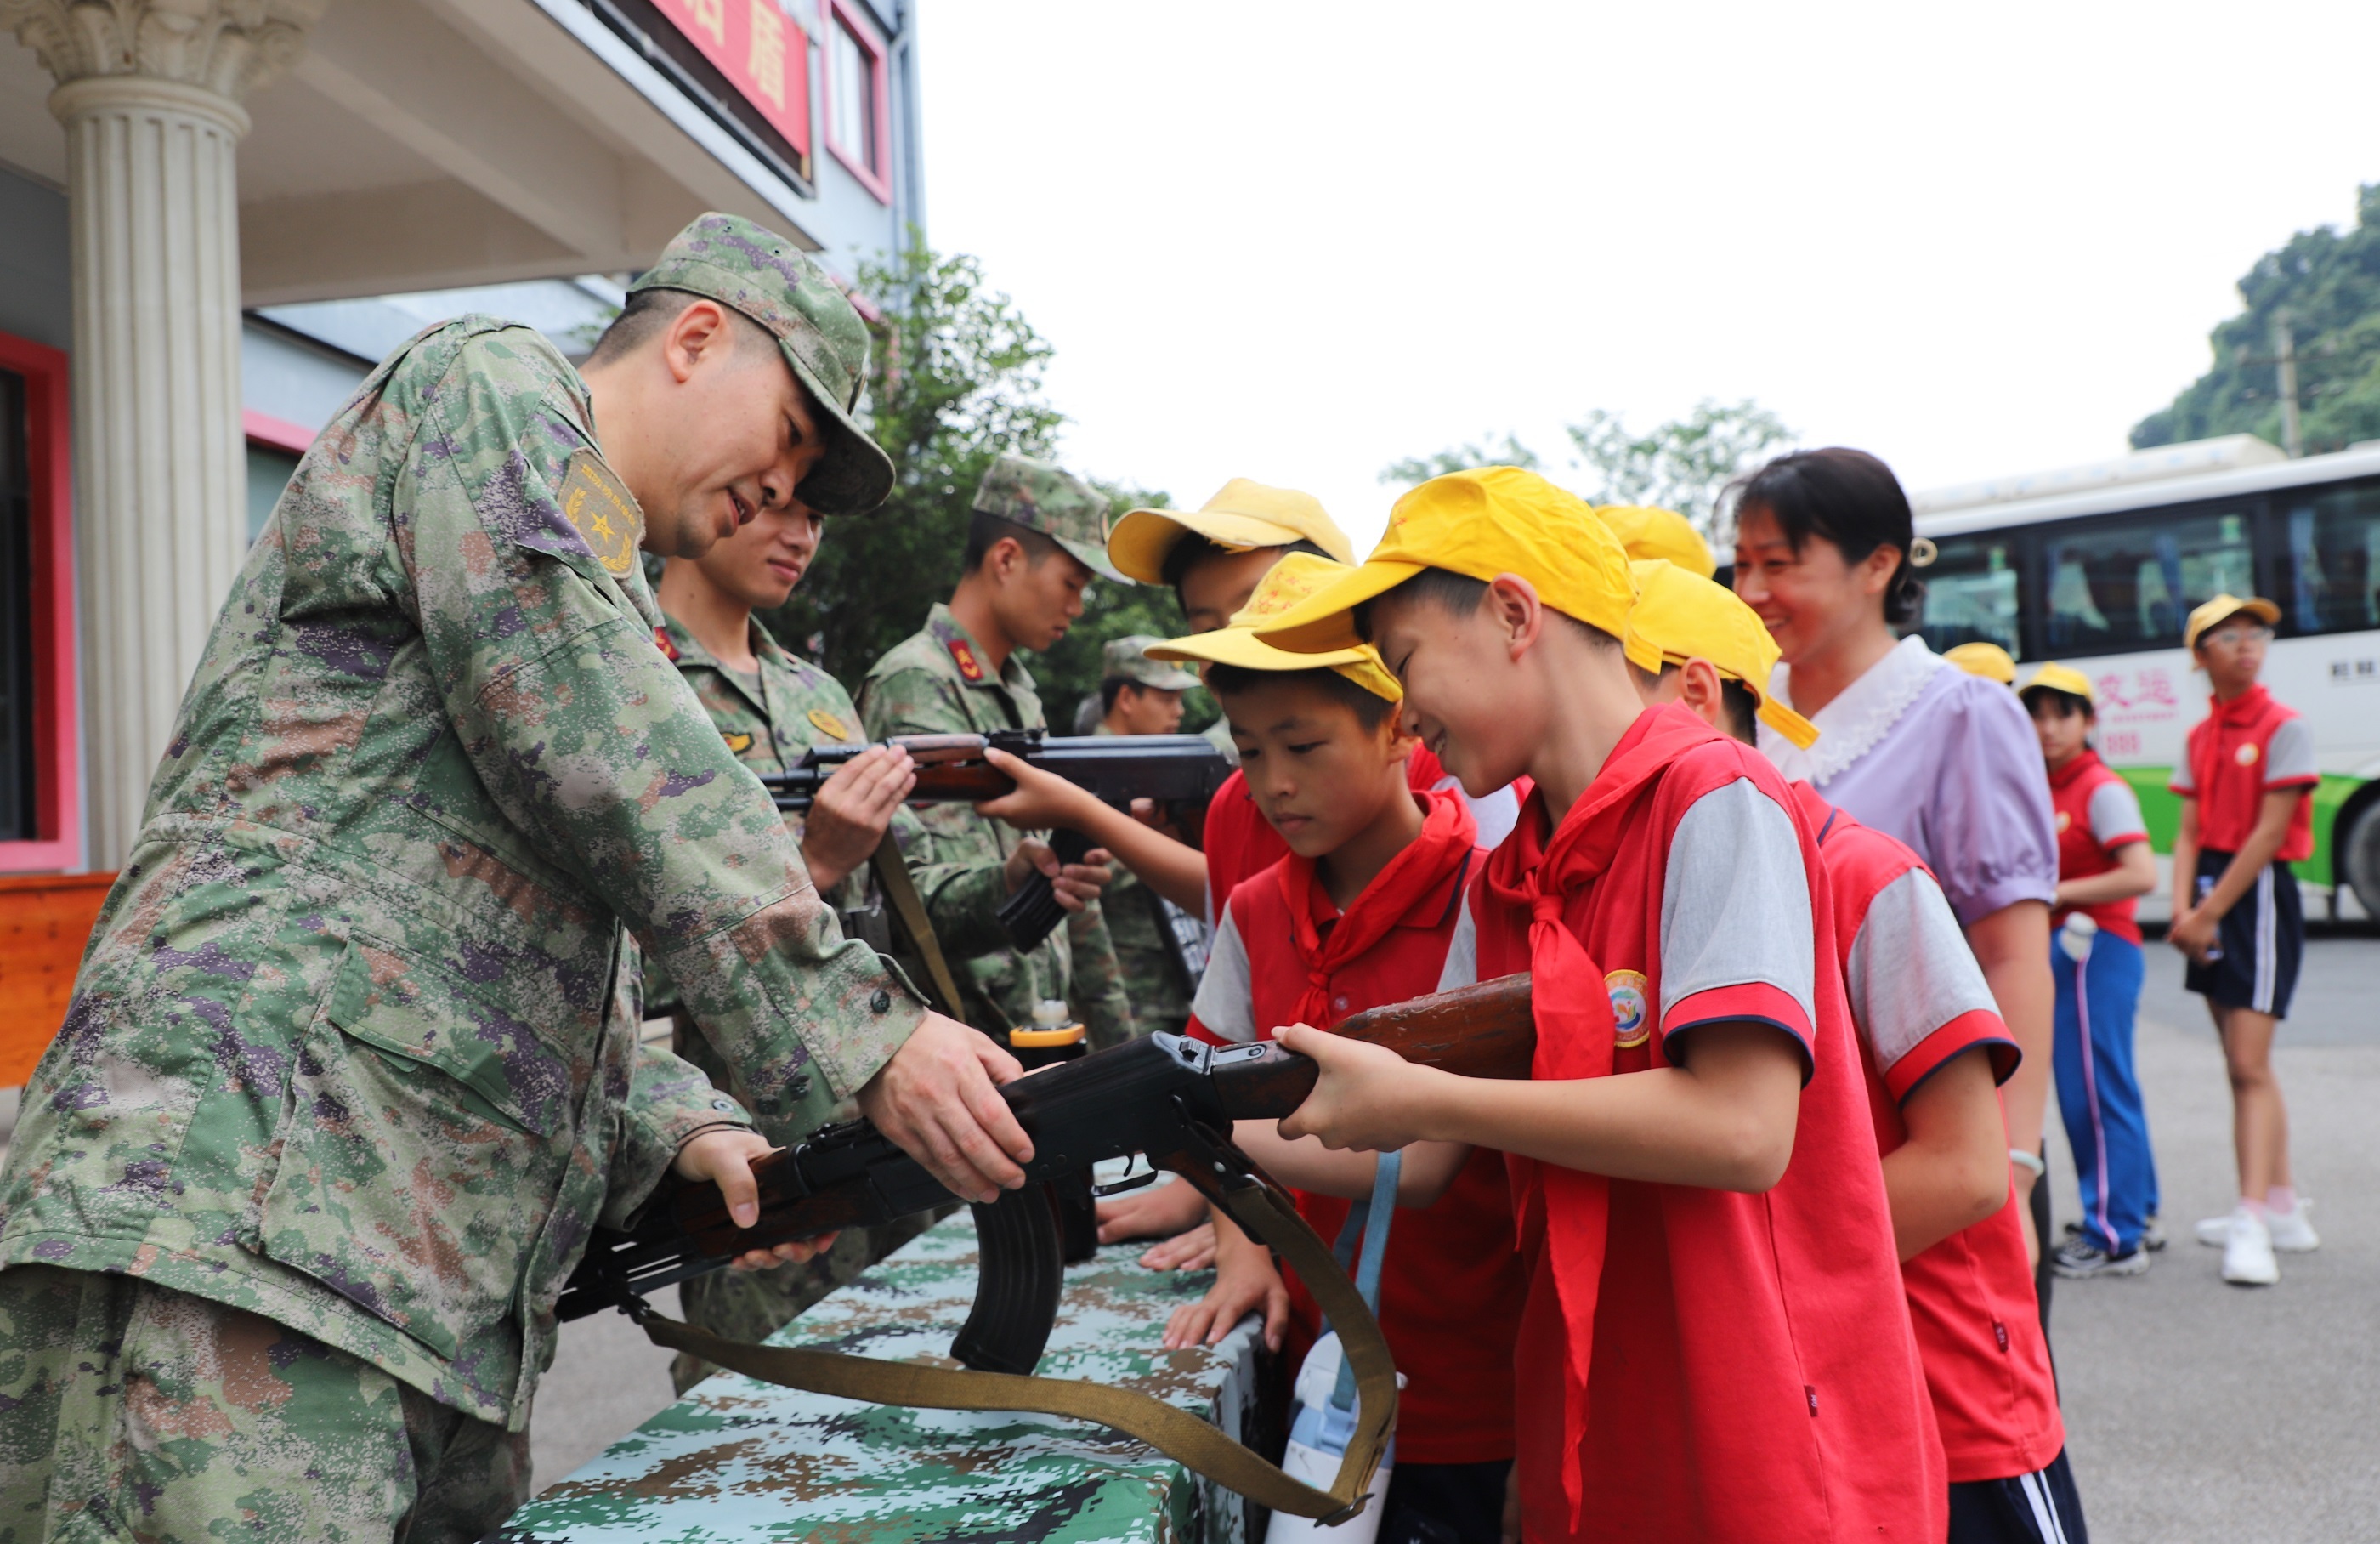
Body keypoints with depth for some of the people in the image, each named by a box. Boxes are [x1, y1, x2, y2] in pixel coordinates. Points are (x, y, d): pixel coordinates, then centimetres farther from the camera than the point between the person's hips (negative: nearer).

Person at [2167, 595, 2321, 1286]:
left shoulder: (2283, 727, -8)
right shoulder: (2200, 736, 12)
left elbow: (2268, 833, -13)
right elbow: (2190, 830, 6)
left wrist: (2210, 911, -15)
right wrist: (2183, 909, -8)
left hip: (2260, 894, -7)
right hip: (2212, 896, 7)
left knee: (2249, 1066, -14)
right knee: (2245, 1065, 13)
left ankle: (2253, 1224, -16)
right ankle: (2284, 1209, 23)